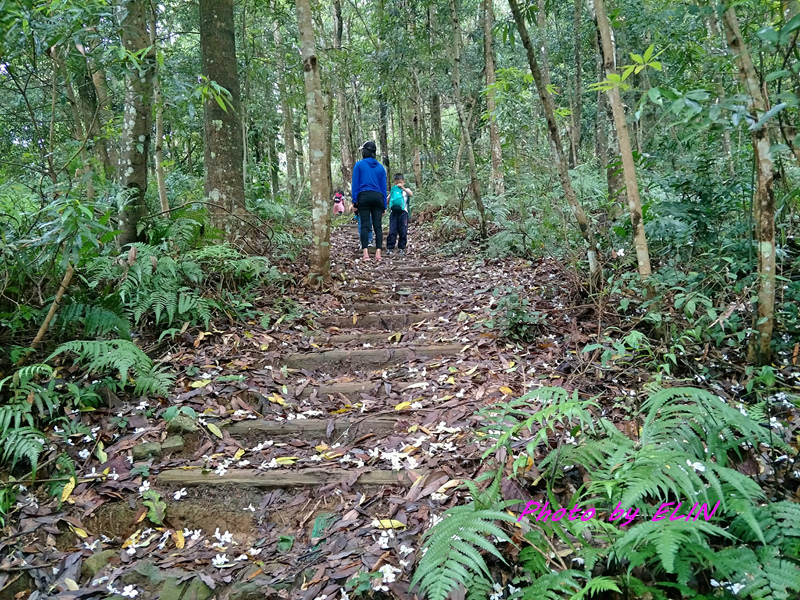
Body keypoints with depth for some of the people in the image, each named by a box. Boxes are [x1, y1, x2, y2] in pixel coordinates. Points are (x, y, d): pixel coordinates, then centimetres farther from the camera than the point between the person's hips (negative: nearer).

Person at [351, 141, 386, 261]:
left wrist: (354, 200, -1)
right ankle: (378, 253, -7)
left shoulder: (359, 165, 5)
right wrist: (384, 205, 13)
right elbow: (384, 187, 11)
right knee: (378, 225, 0)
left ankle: (366, 253, -13)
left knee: (365, 225, -3)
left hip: (364, 197, -2)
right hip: (378, 197, 2)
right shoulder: (380, 167, 13)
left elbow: (355, 183, -1)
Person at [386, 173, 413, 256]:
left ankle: (401, 248, 8)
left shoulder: (406, 190, 11)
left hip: (403, 212, -1)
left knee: (403, 231, 0)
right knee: (392, 231, -5)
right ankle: (390, 248, -5)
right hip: (394, 212, 1)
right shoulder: (393, 191, 15)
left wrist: (403, 187, -16)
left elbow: (411, 194, -12)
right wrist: (390, 195, -4)